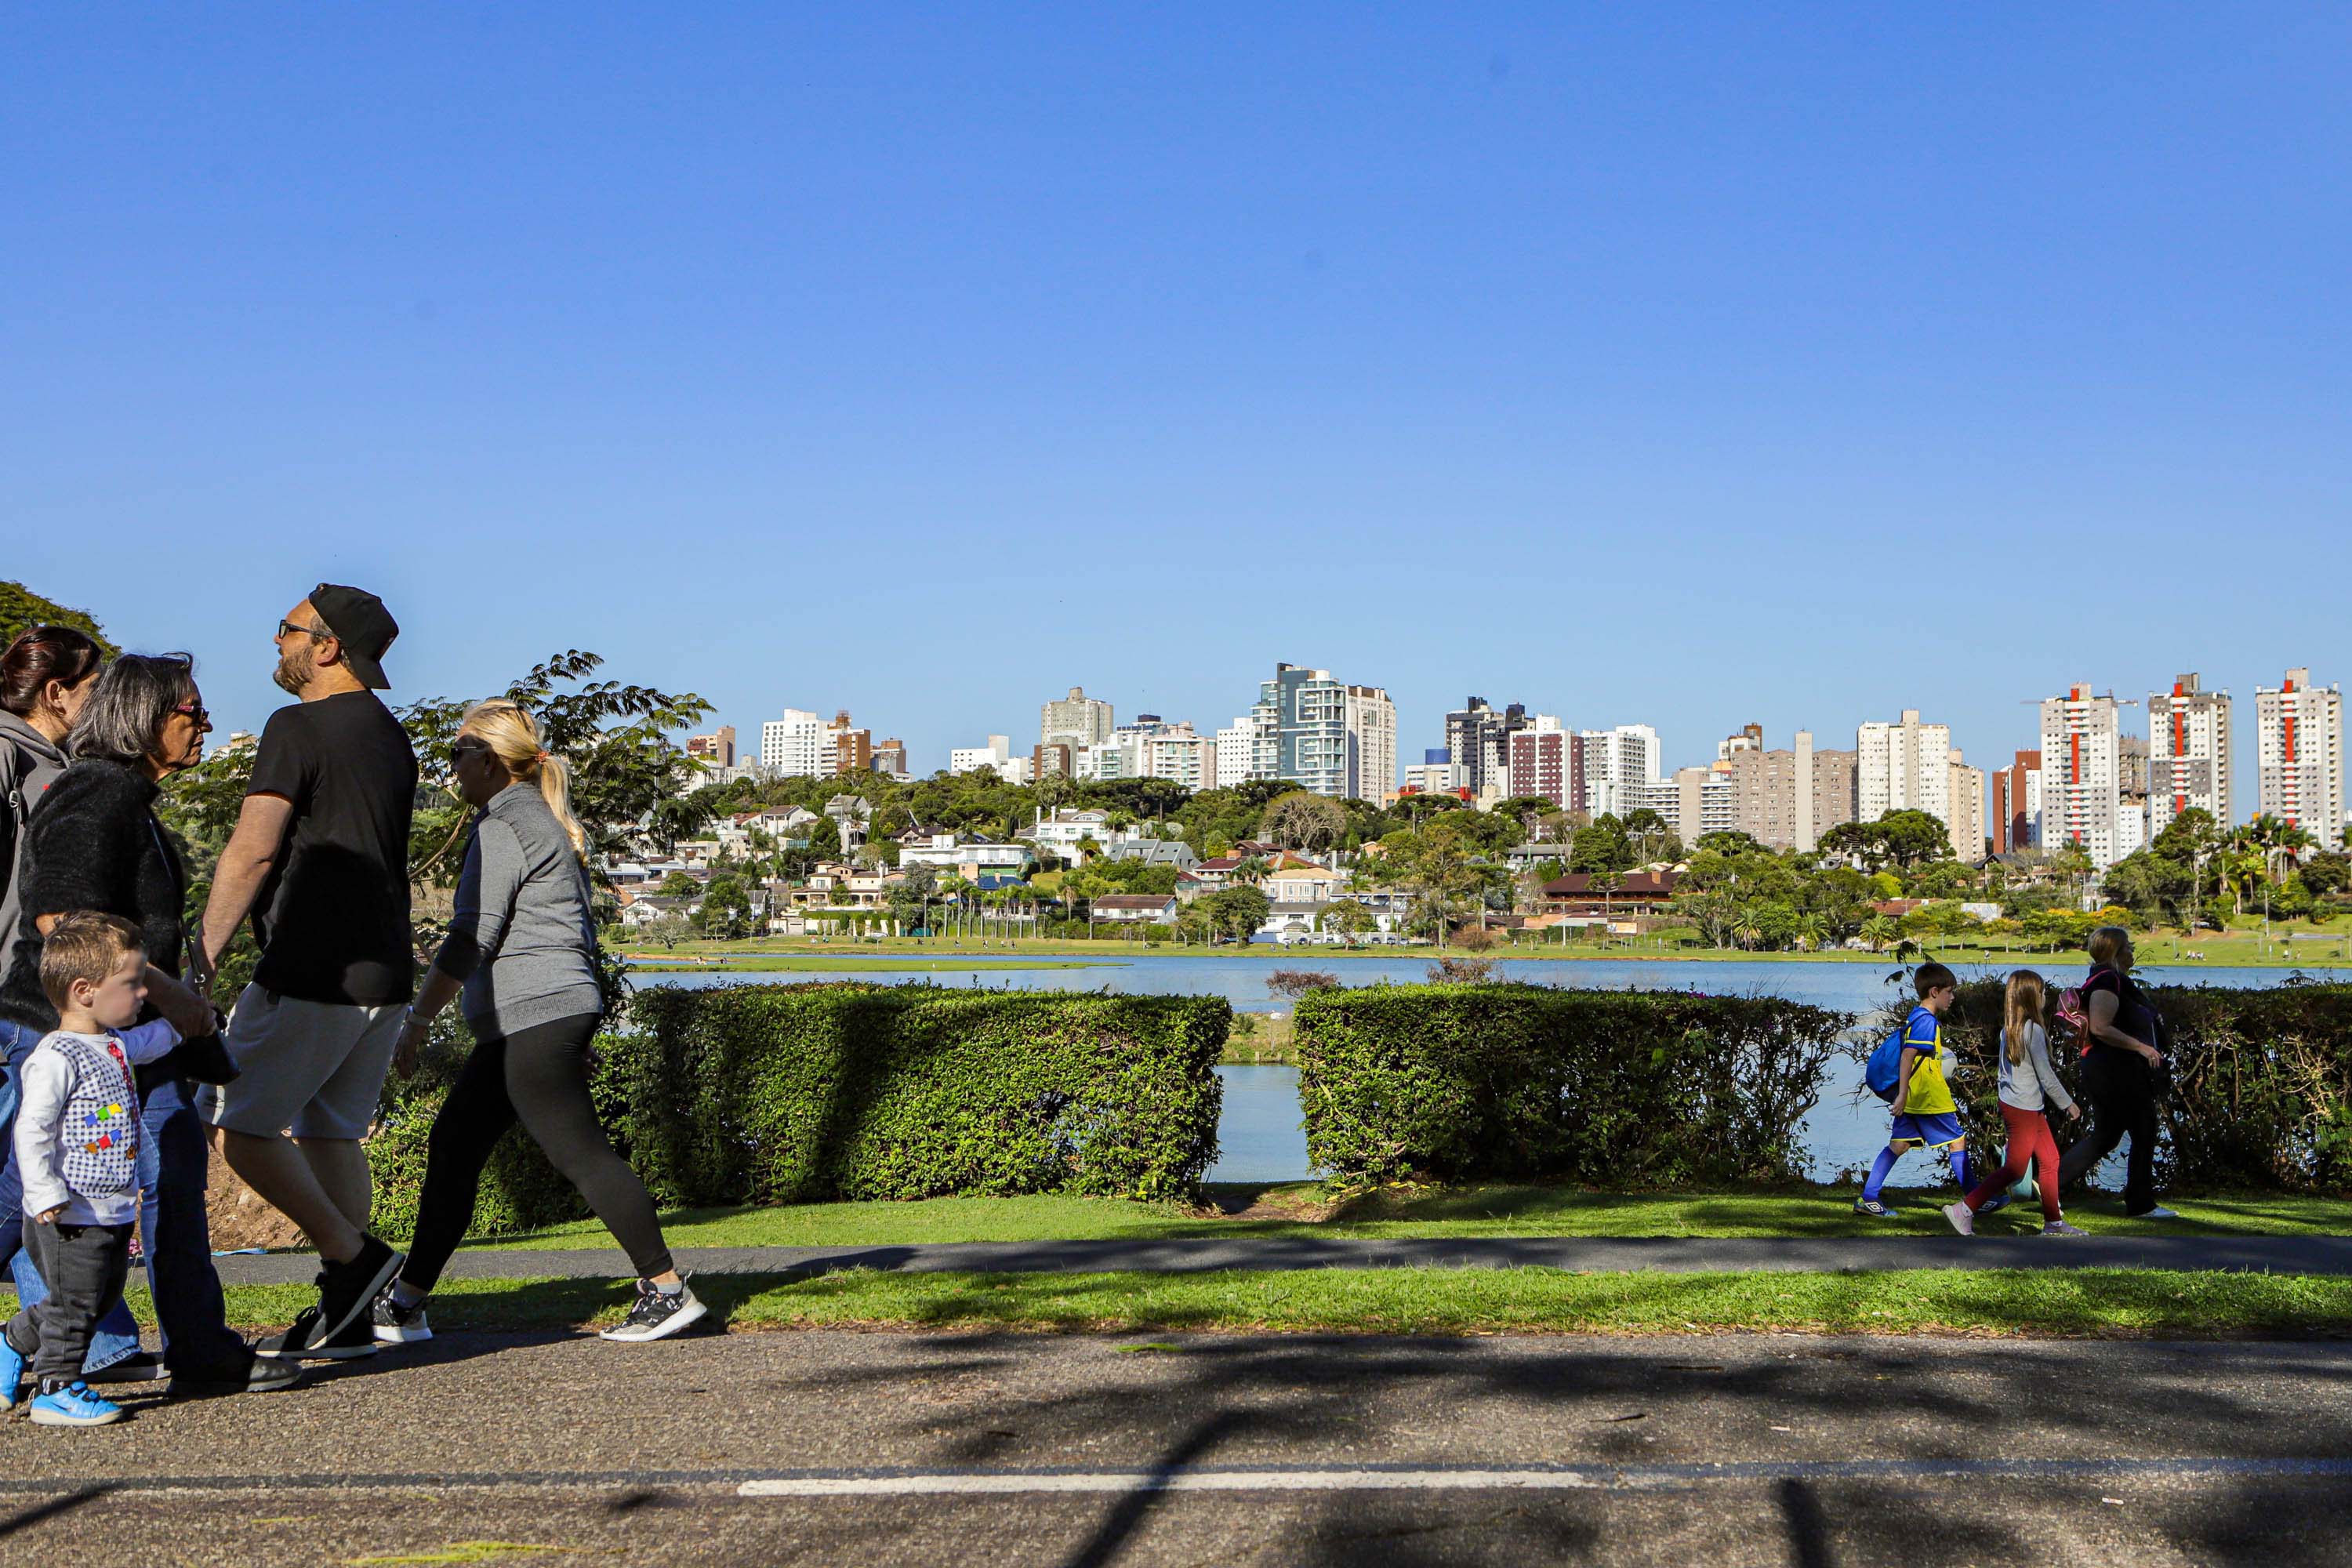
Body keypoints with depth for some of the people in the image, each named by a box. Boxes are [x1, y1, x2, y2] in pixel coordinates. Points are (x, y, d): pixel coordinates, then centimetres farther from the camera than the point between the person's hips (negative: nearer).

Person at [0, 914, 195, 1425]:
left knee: (104, 1296, 18)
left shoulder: (116, 1044, 11)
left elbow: (155, 1038, 35)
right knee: (75, 1301, -2)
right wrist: (45, 1193, -24)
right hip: (72, 1216, -9)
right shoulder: (57, 1057, -17)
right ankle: (56, 1388, 12)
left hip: (113, 1210, 9)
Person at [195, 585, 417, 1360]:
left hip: (314, 971, -9)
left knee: (239, 1120, -2)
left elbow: (253, 851, -18)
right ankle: (346, 1318, 12)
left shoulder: (299, 728, -11)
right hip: (383, 972, 9)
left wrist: (204, 955, -15)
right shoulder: (390, 736, 17)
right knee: (330, 1131, 13)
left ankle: (353, 1256, -5)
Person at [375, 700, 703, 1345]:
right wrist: (580, 1029, 26)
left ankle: (667, 1289, -6)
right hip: (565, 1008, 11)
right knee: (453, 1144, 12)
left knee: (580, 1152, -9)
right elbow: (580, 930, 23)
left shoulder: (503, 827, -10)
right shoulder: (547, 822, 21)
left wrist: (418, 1018, -11)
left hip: (531, 1017, -11)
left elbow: (471, 938, -15)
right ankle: (406, 1303, 16)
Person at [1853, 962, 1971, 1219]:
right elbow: (1908, 1056, -24)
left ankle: (1868, 1198, 2)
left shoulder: (1916, 1017, 16)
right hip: (1931, 1100, -10)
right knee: (1958, 1142, 3)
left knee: (1898, 1145, 7)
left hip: (1912, 1099, 10)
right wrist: (1903, 1094, -28)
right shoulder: (1927, 1021, -15)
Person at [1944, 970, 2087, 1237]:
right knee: (2015, 1168, -4)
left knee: (2049, 1160, 14)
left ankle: (2053, 1223, 19)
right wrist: (2068, 1104, -4)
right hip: (2024, 1109, -9)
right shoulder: (2034, 1030, -18)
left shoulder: (2009, 1029, 7)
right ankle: (1964, 1210, -4)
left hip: (2012, 1103, 9)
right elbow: (2045, 1075, -15)